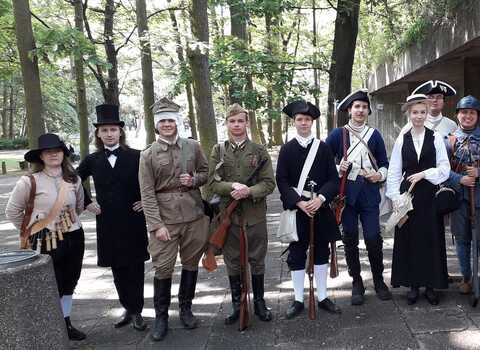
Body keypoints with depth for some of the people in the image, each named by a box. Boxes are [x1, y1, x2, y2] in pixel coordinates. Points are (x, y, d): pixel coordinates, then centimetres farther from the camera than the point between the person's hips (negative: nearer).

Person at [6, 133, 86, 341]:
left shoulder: (73, 179, 1)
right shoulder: (30, 181, -12)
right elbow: (12, 211, -3)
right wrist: (31, 229, 2)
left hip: (74, 239, 5)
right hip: (46, 243, -4)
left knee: (69, 285, 16)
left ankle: (66, 324, 34)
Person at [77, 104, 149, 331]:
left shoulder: (136, 156, -5)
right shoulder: (92, 160, 3)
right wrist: (87, 203, 6)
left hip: (133, 221, -2)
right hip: (107, 223, 3)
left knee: (135, 267, 5)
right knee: (117, 268, 11)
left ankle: (136, 311, 16)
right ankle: (128, 309, 25)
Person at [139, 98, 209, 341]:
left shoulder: (193, 147, 3)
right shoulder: (148, 155, -3)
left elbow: (206, 172, 15)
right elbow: (147, 194, -6)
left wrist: (194, 180, -8)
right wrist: (156, 225, -12)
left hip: (194, 216, 2)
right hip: (165, 220, -2)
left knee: (191, 264, 12)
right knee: (163, 268, 2)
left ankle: (186, 309, 30)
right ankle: (161, 317, 19)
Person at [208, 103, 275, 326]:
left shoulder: (259, 151, 2)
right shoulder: (218, 151, 4)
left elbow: (269, 183, -3)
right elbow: (213, 183, -2)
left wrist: (249, 191, -20)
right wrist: (232, 186, -21)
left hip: (255, 214, 0)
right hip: (228, 214, 1)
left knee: (257, 260, 10)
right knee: (232, 262, 10)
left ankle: (259, 302, 27)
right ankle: (236, 305, 26)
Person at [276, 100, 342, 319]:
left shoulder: (323, 148, 3)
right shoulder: (287, 149, 1)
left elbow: (333, 178, 0)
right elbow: (282, 181, -4)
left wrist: (320, 198, -16)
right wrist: (298, 202, -15)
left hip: (321, 208, 1)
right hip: (296, 209, -1)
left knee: (321, 252, 10)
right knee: (296, 255, 5)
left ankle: (322, 297, 23)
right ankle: (298, 300, 17)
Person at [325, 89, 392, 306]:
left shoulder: (374, 135, 8)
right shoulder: (338, 134, 4)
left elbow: (384, 163, 13)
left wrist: (379, 175, -7)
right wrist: (337, 170, -11)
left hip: (369, 193, 1)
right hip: (347, 192, 0)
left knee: (373, 238, -4)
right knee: (350, 239, 5)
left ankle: (378, 280, 17)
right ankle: (356, 283, 19)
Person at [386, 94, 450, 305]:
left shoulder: (435, 138, 0)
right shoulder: (402, 140, 3)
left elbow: (445, 169, -1)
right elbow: (394, 171, 3)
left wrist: (423, 174, -13)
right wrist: (395, 198, -3)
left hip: (429, 195, -1)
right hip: (407, 194, 1)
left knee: (431, 239, 3)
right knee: (409, 239, 4)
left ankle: (430, 285, 17)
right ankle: (413, 285, 16)